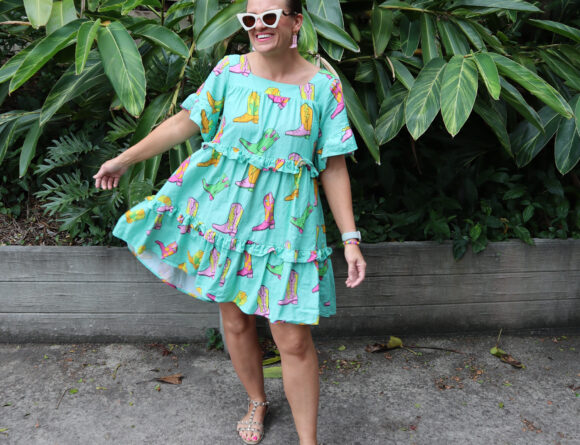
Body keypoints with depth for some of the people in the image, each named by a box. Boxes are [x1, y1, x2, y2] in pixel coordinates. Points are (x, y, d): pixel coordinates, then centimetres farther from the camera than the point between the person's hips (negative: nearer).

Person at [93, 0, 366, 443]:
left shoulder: (323, 86, -6)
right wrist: (124, 159, 9)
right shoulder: (230, 71, -1)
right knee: (235, 322, 15)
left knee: (293, 340, 0)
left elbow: (334, 168, -4)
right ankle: (257, 401, 44)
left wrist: (351, 239, -6)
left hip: (286, 223, -2)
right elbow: (185, 122, 7)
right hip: (225, 214, 3)